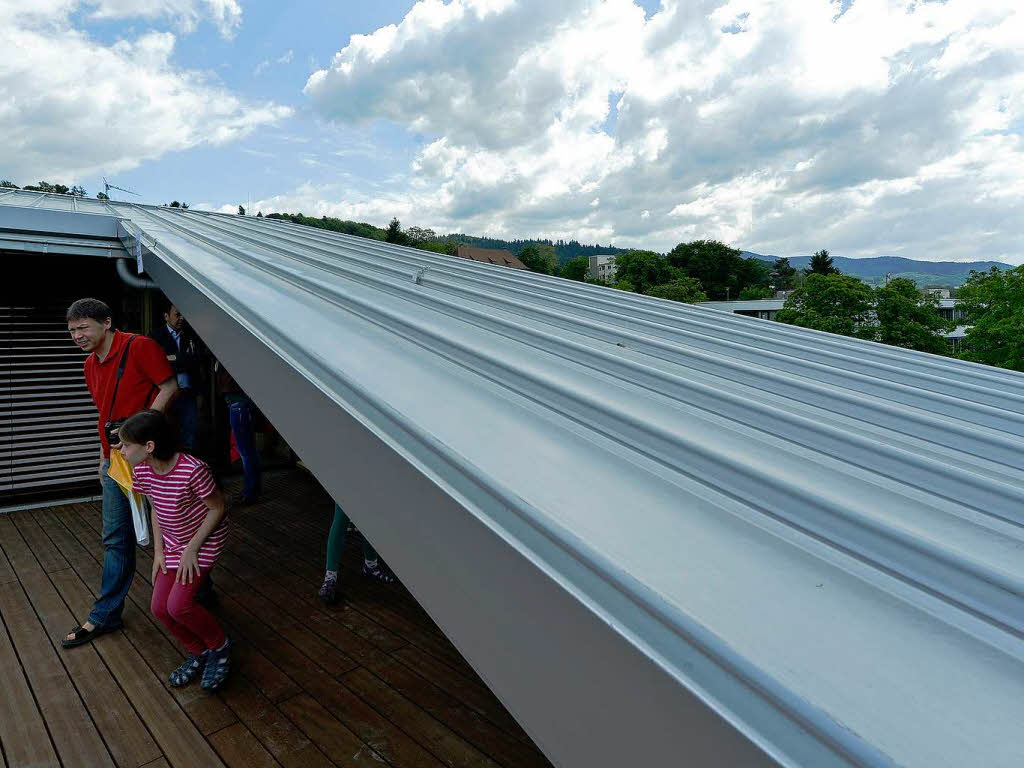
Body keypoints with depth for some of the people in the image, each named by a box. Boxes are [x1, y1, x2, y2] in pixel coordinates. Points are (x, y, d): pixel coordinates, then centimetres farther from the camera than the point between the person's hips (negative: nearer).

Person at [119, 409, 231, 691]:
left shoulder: (192, 470, -31)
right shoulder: (142, 470, -9)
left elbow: (217, 509, -21)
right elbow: (156, 509, 7)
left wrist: (192, 548, -18)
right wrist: (158, 551, 2)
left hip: (205, 539, -7)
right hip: (172, 542, 7)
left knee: (178, 605, -18)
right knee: (160, 608, 0)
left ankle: (220, 646, 9)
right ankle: (198, 653, 24)